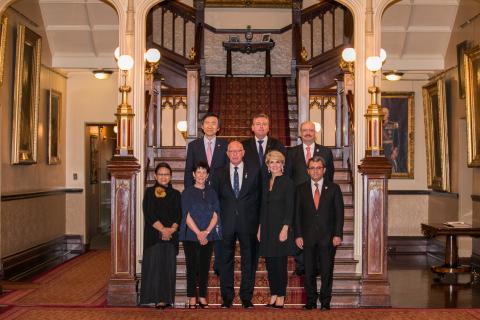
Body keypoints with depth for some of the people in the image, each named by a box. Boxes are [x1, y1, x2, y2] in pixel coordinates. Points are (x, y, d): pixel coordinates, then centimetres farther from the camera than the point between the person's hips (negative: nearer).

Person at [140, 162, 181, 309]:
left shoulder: (175, 194, 13)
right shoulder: (149, 192, 6)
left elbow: (179, 215, 5)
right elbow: (149, 214, -4)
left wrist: (171, 229, -12)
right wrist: (162, 229, -14)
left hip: (171, 236, 2)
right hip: (153, 235, -2)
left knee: (168, 266, 0)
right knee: (154, 265, -6)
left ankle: (166, 298, 4)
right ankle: (157, 298, -3)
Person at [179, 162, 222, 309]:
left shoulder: (212, 193, 10)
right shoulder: (187, 192, 2)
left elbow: (215, 215, 3)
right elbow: (187, 216, -5)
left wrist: (206, 232, -11)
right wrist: (198, 233, -13)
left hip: (209, 235, 2)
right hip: (191, 235, -2)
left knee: (205, 266, 4)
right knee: (192, 267, 0)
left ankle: (202, 297, 12)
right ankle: (192, 298, 6)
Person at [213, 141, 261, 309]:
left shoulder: (254, 171, 5)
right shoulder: (220, 173, 8)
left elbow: (259, 196, 4)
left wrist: (257, 221, -2)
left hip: (248, 223, -1)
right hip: (227, 224, 1)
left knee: (249, 261, 5)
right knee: (226, 261, 5)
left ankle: (246, 297, 14)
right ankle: (227, 297, 15)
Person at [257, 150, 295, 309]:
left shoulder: (287, 182, -6)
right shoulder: (266, 183, 14)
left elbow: (290, 208, -11)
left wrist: (285, 229, -17)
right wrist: (260, 229, 13)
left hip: (281, 227, -6)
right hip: (267, 228, 6)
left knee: (280, 263, -2)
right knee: (270, 263, 8)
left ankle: (281, 296, 6)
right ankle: (273, 295, 16)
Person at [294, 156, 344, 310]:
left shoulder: (333, 188, 4)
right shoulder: (301, 189, 6)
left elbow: (339, 213, 1)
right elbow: (297, 214, 5)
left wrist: (338, 235, -7)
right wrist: (298, 235, -3)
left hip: (328, 237, -1)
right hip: (307, 237, 1)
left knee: (327, 271, 4)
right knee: (309, 271, 5)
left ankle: (325, 302, 17)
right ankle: (311, 301, 17)